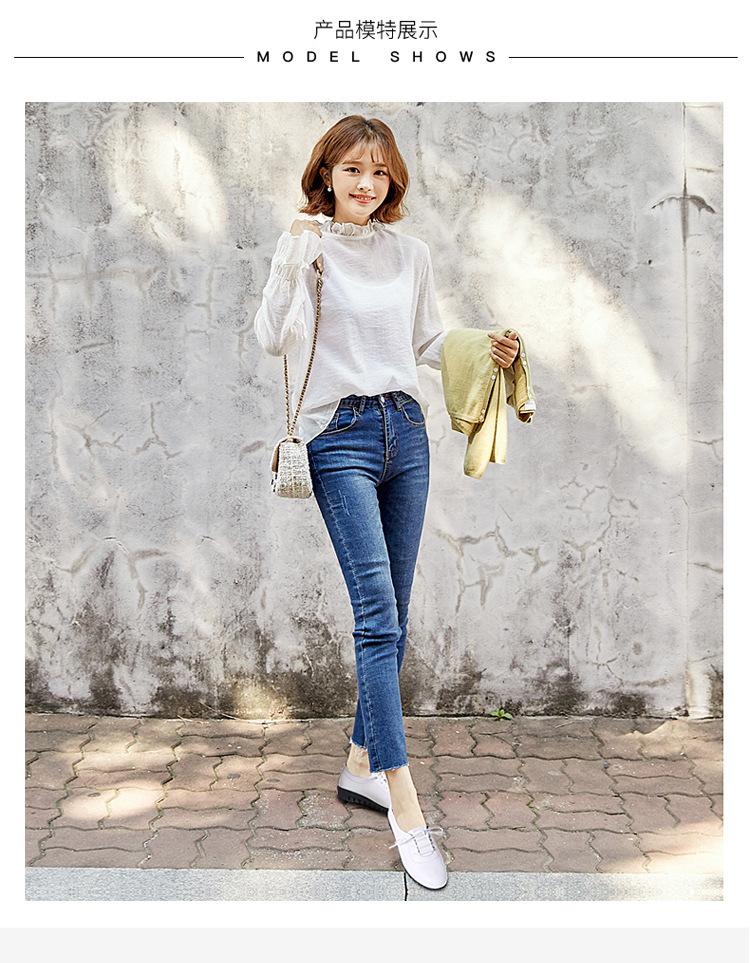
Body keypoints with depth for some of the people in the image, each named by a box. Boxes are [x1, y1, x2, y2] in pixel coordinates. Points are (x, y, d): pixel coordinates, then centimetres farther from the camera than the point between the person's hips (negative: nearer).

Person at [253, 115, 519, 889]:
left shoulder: (411, 253, 13)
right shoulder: (304, 244, 0)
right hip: (340, 435, -5)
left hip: (406, 429, 5)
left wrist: (486, 348, 8)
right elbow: (271, 340, -11)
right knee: (378, 616, -13)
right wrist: (293, 265, -23)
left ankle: (361, 767, 24)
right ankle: (406, 810, -10)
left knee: (392, 614, 8)